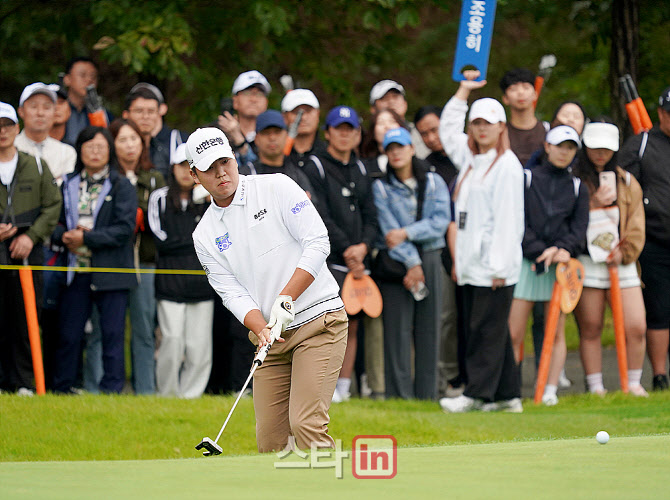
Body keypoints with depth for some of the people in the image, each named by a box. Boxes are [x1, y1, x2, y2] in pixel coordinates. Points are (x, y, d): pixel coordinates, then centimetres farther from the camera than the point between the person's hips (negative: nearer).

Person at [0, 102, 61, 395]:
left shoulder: (36, 167, 10)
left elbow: (53, 206, 7)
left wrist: (32, 236, -6)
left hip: (27, 254, 1)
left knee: (25, 320, 1)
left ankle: (24, 382, 7)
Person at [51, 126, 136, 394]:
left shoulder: (122, 186, 0)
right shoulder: (68, 185, 13)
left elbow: (125, 229, -10)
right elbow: (54, 221, 13)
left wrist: (86, 238, -14)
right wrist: (64, 236, -10)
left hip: (110, 271, -3)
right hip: (75, 270, 3)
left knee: (112, 332, -3)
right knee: (69, 333, 5)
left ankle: (112, 389, 1)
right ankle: (61, 389, 12)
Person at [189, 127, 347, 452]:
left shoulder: (276, 187, -2)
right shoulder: (205, 235, 9)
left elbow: (317, 243, -9)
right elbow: (232, 293, 2)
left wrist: (285, 300, -17)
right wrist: (262, 330, -18)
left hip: (318, 319, -5)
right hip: (272, 338, 5)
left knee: (306, 425, -18)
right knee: (270, 439, 0)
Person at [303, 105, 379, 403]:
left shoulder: (360, 170, 18)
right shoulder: (315, 167, 0)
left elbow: (370, 216, 14)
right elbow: (320, 217, -8)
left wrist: (363, 246, -4)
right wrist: (346, 249, -11)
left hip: (358, 260, 6)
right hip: (328, 259, -6)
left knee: (352, 325, 4)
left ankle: (344, 386, 6)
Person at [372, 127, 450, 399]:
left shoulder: (434, 182, 9)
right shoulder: (380, 187, 4)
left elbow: (441, 221, -2)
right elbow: (388, 227, -6)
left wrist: (406, 232, -13)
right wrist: (411, 262, -13)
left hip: (429, 258, 2)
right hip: (395, 261, -2)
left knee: (428, 327, 1)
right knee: (397, 327, -6)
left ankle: (427, 394, 5)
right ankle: (399, 395, -4)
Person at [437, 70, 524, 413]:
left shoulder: (507, 165, -9)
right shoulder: (470, 160, 16)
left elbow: (508, 218, -13)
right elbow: (448, 130, 33)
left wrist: (499, 266, -17)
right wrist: (464, 90, 27)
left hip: (495, 266, -9)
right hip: (472, 265, 9)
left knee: (487, 330, -6)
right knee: (476, 329, 9)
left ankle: (477, 394, -5)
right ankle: (507, 395, 13)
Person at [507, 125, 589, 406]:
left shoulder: (577, 188, 15)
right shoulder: (527, 178, 7)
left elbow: (579, 227, 5)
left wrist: (564, 249, -15)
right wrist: (540, 251, -14)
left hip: (560, 265, 2)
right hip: (526, 262, -2)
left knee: (557, 332, -1)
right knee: (513, 334, -8)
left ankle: (550, 391, 2)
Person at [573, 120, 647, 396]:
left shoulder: (627, 182, 15)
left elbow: (636, 226, 12)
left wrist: (624, 252, -2)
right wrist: (593, 205, -14)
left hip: (621, 263, 3)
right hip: (587, 263, -3)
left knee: (636, 327, -6)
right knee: (590, 330, 1)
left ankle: (633, 383, 9)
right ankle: (595, 387, 9)